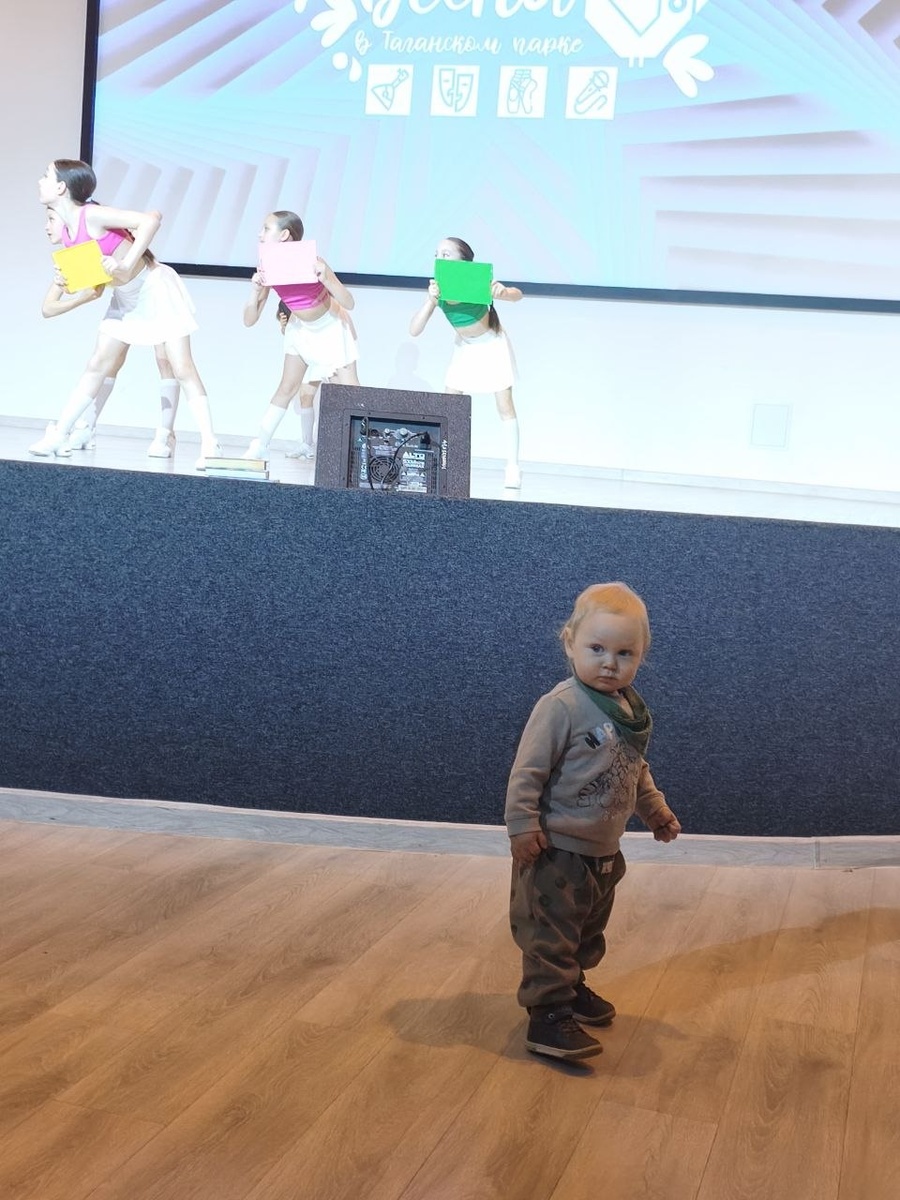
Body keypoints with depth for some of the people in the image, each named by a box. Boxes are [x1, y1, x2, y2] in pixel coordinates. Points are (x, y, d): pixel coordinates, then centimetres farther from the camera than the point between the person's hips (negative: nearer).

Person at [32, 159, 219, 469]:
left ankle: (209, 445, -11)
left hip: (156, 289, -8)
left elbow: (151, 219, -31)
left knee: (182, 368, -10)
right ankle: (58, 434, 12)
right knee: (98, 366, 9)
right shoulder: (67, 232, 0)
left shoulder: (92, 215, -24)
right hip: (125, 299, 8)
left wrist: (126, 264, -34)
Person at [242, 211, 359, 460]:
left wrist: (325, 279, -43)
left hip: (332, 327, -4)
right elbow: (249, 320, -14)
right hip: (301, 329, 4)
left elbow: (349, 303, -27)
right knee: (287, 388, 3)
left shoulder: (311, 261, -28)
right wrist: (255, 289, -31)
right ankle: (259, 447, 8)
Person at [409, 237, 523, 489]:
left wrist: (503, 292, -53)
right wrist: (430, 301, -40)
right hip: (464, 348, 4)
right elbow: (414, 331, -25)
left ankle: (512, 468, 5)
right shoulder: (438, 290, -18)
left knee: (505, 407, -2)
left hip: (493, 346, -4)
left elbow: (518, 294, -30)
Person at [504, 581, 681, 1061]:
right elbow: (528, 770, -20)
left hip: (604, 852, 8)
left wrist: (655, 809, 21)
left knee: (589, 932, 23)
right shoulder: (561, 706, -21)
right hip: (557, 851, -8)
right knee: (550, 935, -5)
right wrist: (523, 826, -22)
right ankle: (547, 1016, 0)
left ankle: (570, 986, 41)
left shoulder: (631, 711, 5)